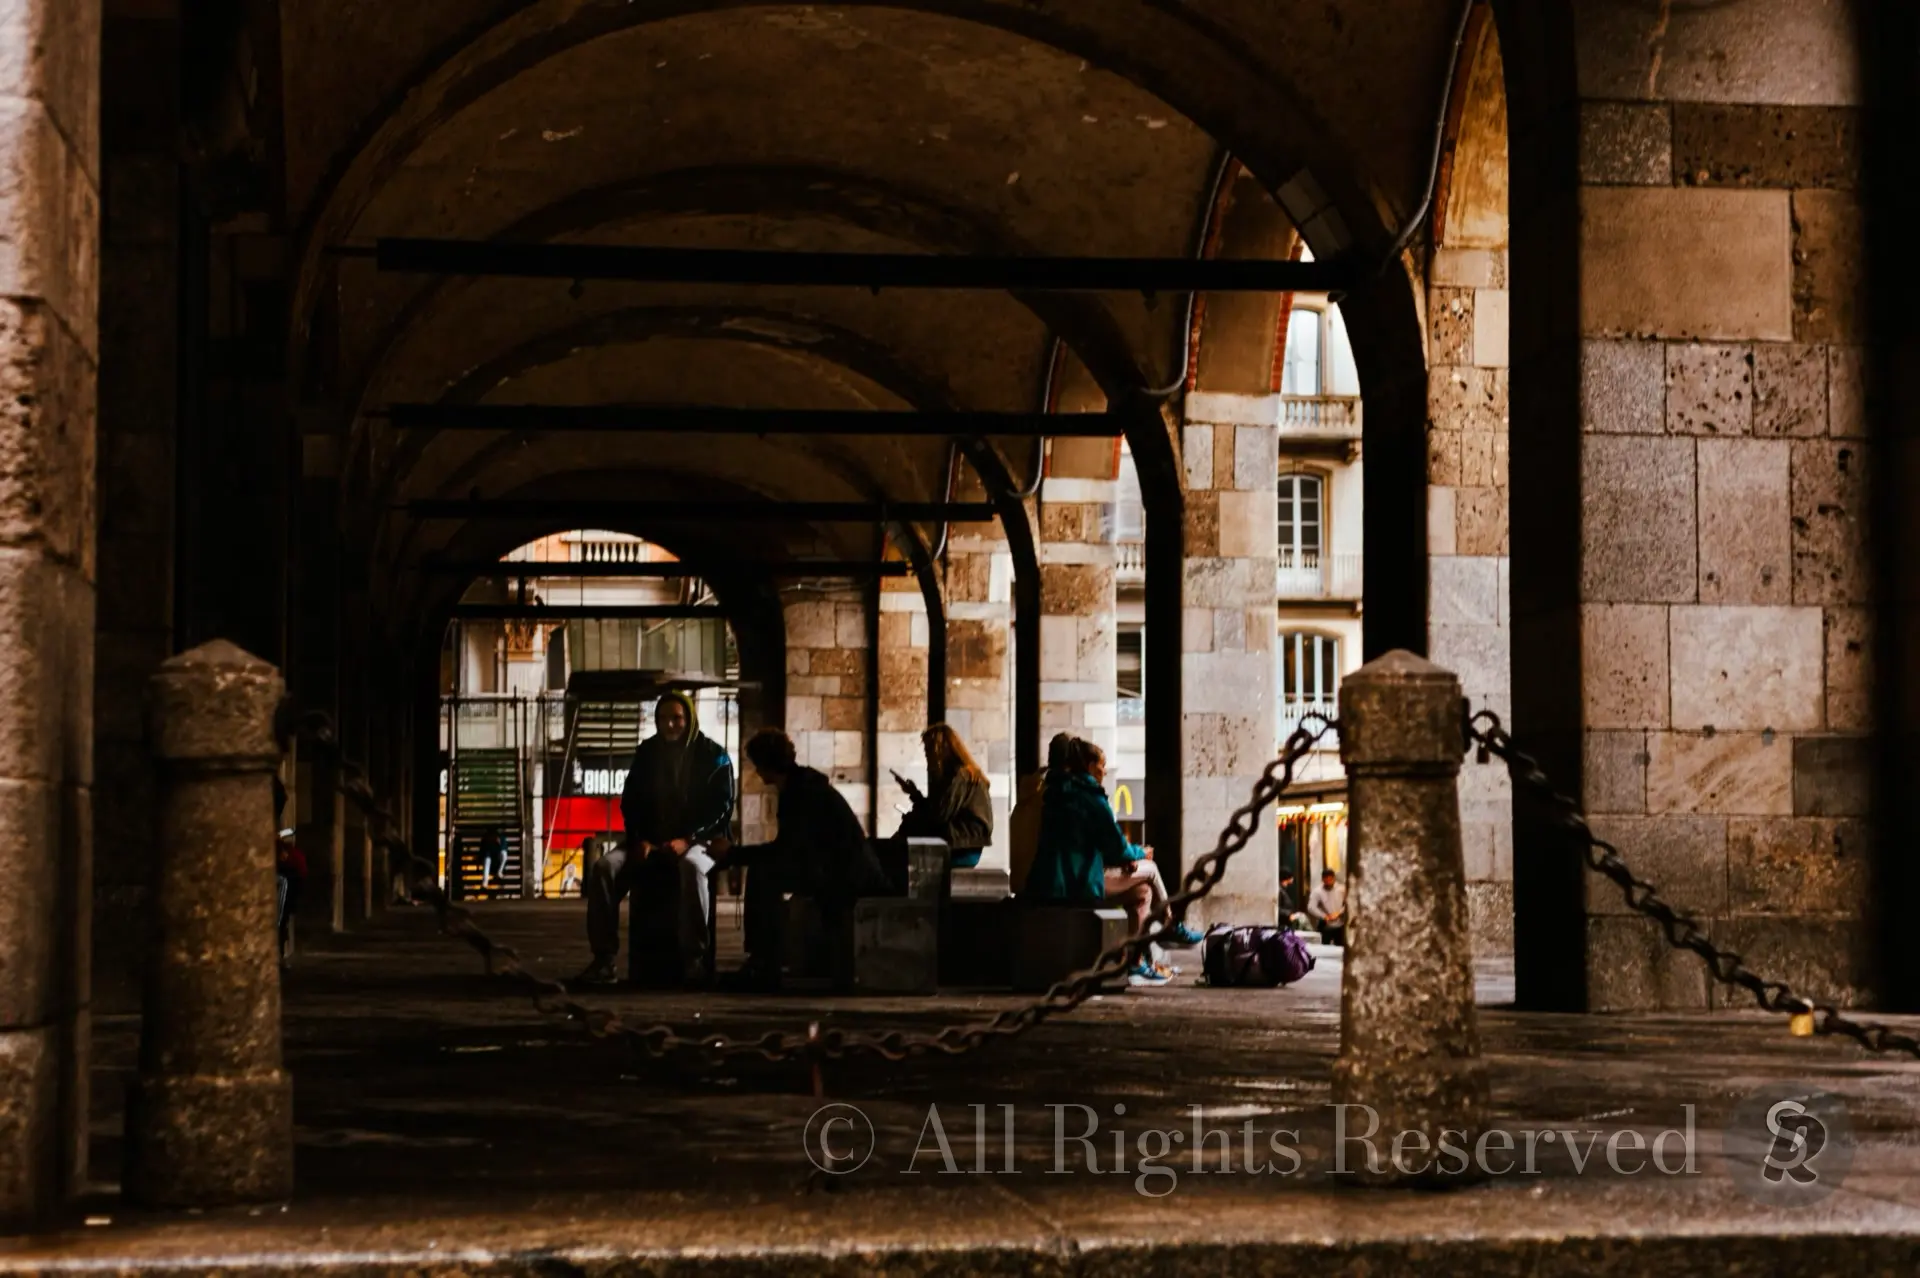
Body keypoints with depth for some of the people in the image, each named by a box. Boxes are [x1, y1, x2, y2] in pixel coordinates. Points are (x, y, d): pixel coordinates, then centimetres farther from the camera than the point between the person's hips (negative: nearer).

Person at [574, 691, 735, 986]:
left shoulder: (713, 755, -1)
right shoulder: (646, 753, 10)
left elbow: (722, 809, -7)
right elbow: (629, 803, 12)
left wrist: (688, 840, -21)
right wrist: (639, 840, -7)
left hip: (697, 842, -4)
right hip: (649, 841, 4)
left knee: (691, 866, -41)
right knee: (604, 867, -24)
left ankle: (694, 958, -36)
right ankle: (604, 959, -25)